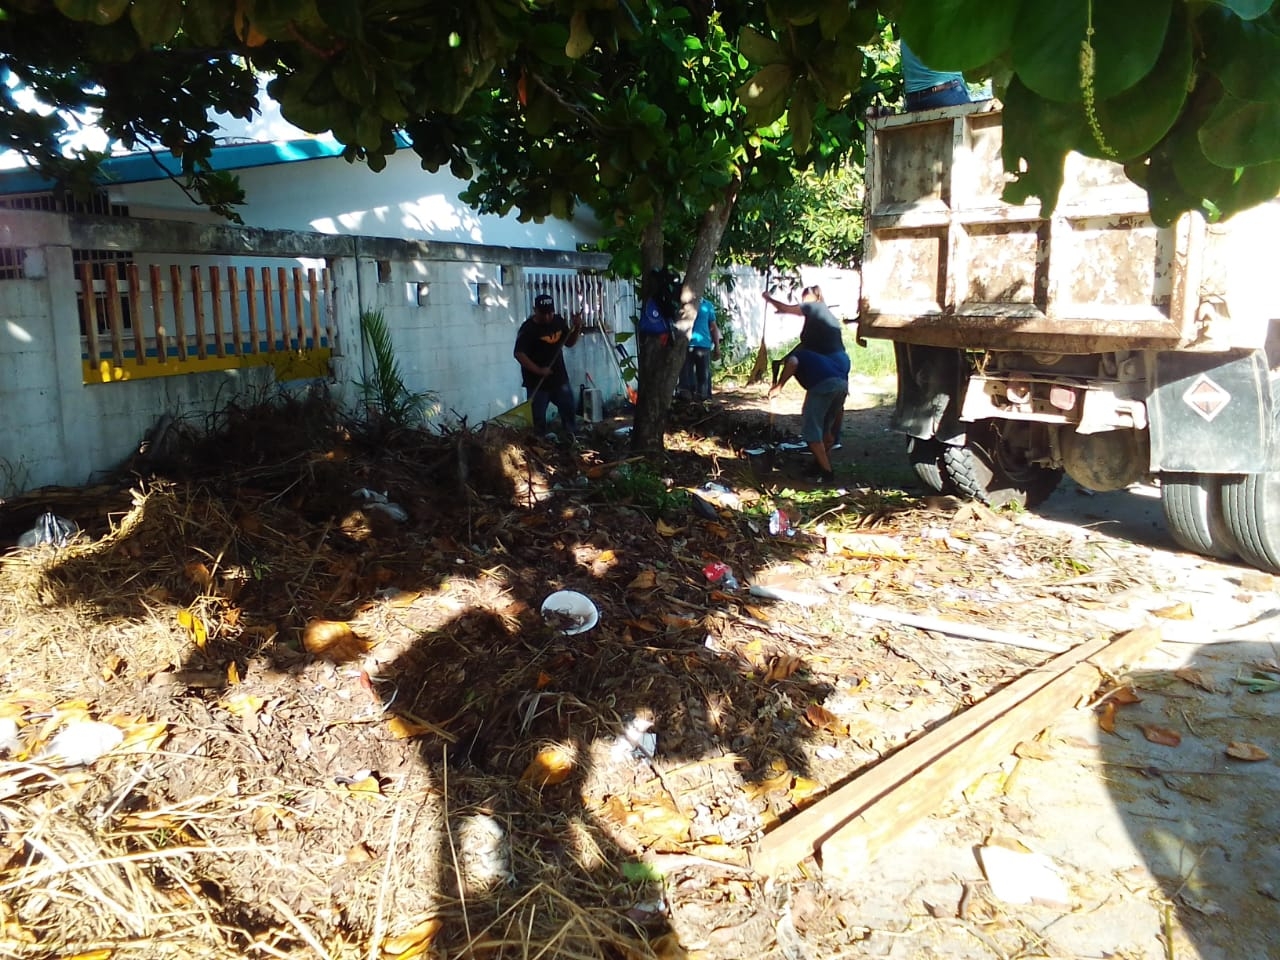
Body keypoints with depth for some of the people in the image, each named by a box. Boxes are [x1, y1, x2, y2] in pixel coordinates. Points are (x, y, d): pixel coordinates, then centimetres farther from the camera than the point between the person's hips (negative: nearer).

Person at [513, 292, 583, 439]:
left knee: (568, 408, 14)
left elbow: (569, 343, 12)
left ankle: (572, 438, 30)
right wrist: (538, 370, -26)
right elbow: (519, 354, -21)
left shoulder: (558, 321, 1)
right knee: (539, 416, 3)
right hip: (537, 381, -6)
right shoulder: (528, 328, -17)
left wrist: (577, 328, -7)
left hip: (559, 377, 6)